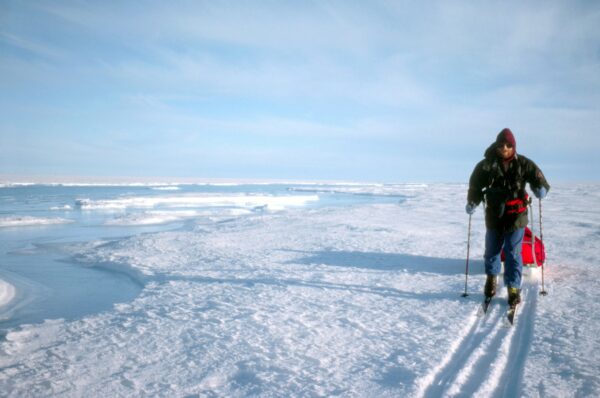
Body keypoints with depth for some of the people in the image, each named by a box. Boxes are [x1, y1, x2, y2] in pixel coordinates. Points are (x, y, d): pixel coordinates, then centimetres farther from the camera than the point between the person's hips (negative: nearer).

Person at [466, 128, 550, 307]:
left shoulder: (523, 164, -3)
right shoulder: (486, 165, -3)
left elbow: (537, 176, -4)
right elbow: (475, 184, 1)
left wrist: (541, 188, -25)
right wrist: (472, 202, -11)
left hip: (516, 216, -1)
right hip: (494, 216, 1)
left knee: (513, 253, -2)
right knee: (492, 250, 14)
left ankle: (514, 288, 8)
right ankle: (492, 277, 39)